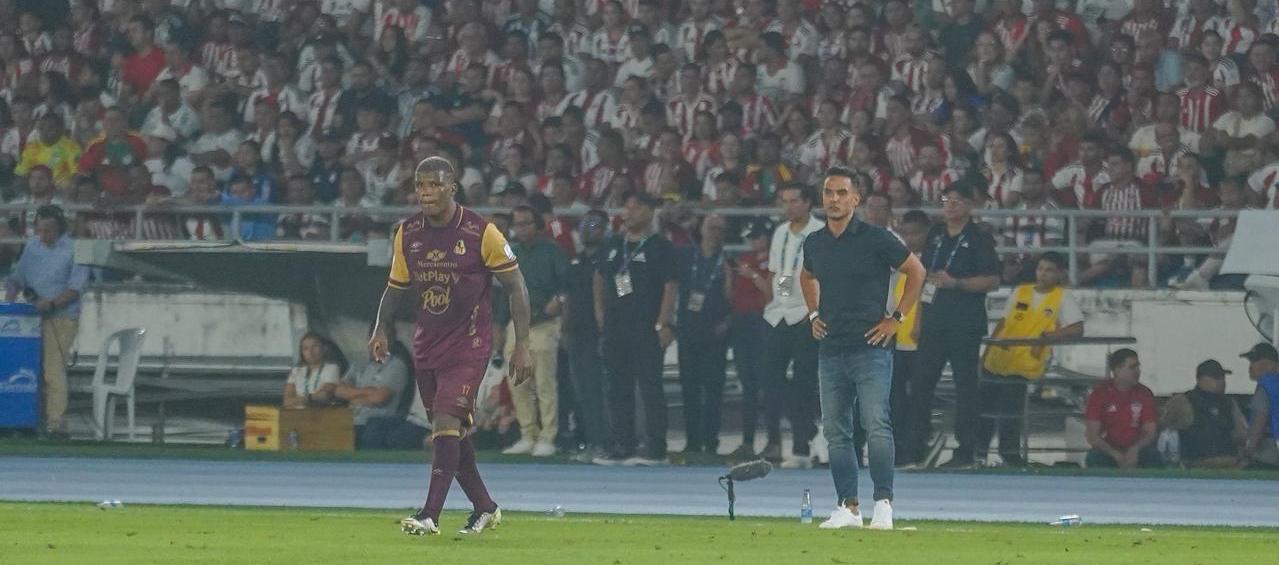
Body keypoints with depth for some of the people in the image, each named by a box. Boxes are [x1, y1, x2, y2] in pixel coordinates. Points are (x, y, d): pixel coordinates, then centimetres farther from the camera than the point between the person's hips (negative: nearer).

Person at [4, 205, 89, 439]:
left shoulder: (73, 249, -7)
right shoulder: (32, 245, 12)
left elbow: (77, 287, -11)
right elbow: (17, 277, 17)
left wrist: (52, 302, -23)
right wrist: (9, 298, -3)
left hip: (61, 317, -6)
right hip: (33, 316, 6)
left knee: (53, 368, -14)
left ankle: (56, 423, -16)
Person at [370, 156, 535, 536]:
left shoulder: (481, 233, -13)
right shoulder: (408, 234, 2)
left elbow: (516, 287, -7)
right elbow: (397, 287, 14)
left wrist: (522, 344, -11)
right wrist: (382, 329, -3)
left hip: (469, 344, -6)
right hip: (428, 344, 6)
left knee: (446, 422, -19)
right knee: (451, 431, 10)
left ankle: (430, 515, -22)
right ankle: (485, 507, 26)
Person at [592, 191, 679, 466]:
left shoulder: (660, 247, -4)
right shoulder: (613, 245, 15)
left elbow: (671, 286, -9)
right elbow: (600, 277, 27)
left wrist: (664, 323, -17)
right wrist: (600, 309, 15)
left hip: (647, 328, -7)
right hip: (615, 326, 7)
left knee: (650, 388, -8)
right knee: (618, 390, 8)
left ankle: (655, 449, -7)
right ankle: (622, 448, 14)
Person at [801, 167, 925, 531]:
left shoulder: (875, 239, -6)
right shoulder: (814, 244, 10)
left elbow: (916, 271, 2)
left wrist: (897, 318, -2)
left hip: (870, 347, -6)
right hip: (830, 349, 6)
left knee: (876, 425, -15)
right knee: (836, 432, 5)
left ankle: (883, 504, -15)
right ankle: (848, 507, 9)